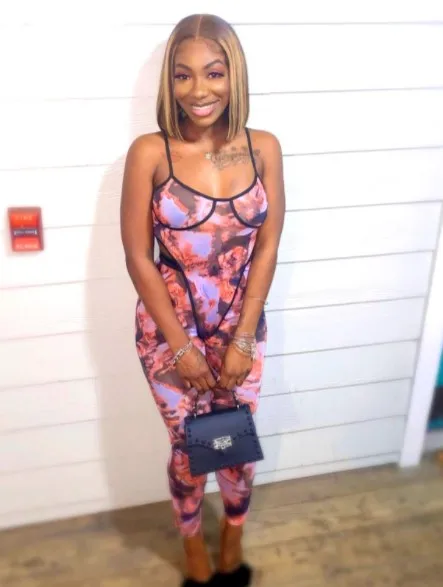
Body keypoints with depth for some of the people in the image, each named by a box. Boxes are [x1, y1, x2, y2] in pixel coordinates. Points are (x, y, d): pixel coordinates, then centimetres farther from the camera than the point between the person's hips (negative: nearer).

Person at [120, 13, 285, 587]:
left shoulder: (263, 148, -7)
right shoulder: (149, 152, -14)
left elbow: (266, 249, -5)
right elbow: (139, 259, -12)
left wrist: (241, 340, -8)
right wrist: (182, 346, -11)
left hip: (242, 326, 2)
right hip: (168, 330, -2)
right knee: (188, 447, 15)